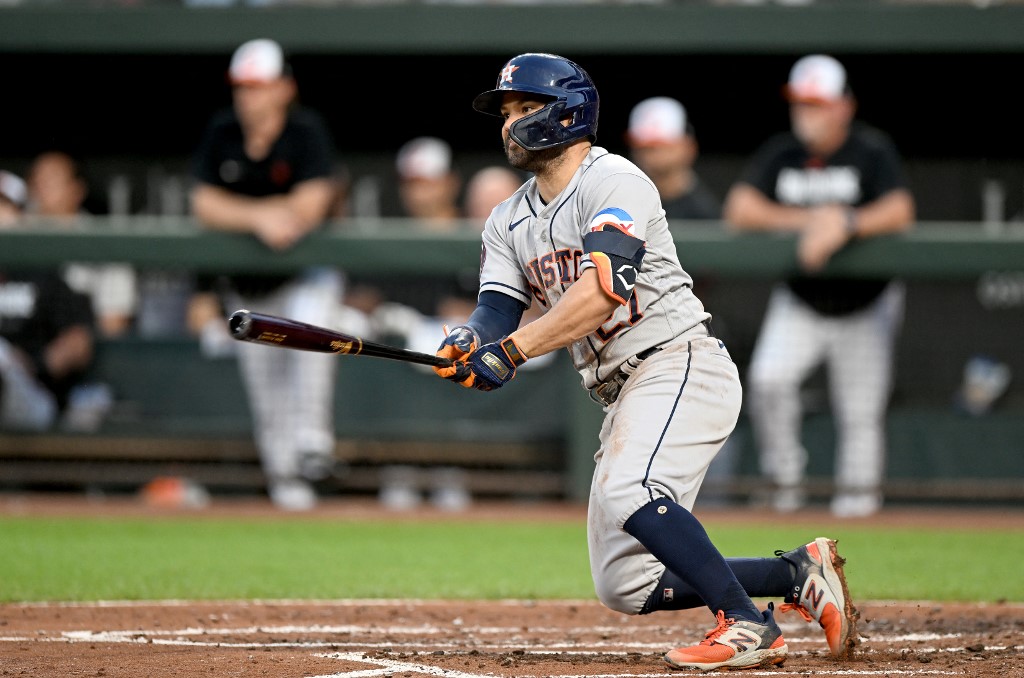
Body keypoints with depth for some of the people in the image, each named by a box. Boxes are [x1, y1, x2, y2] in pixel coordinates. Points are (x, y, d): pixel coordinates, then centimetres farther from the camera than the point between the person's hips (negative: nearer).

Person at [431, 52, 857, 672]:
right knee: (624, 586, 3)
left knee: (626, 492, -34)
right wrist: (471, 343, -22)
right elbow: (498, 309, 3)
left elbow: (606, 285, -25)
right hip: (626, 397, 9)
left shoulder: (613, 182, -10)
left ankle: (751, 627, -27)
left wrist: (513, 349, -33)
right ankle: (798, 575, 14)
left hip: (682, 368, -9)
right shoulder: (509, 222, 16)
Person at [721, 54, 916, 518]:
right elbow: (740, 209, -12)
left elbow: (899, 211, -26)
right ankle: (786, 480, -3)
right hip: (799, 303, 2)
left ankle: (858, 490, 16)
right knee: (768, 379, -20)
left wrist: (844, 226, -40)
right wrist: (808, 220, -22)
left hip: (865, 304, -2)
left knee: (861, 410, -3)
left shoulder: (872, 150, -12)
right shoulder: (781, 153, -3)